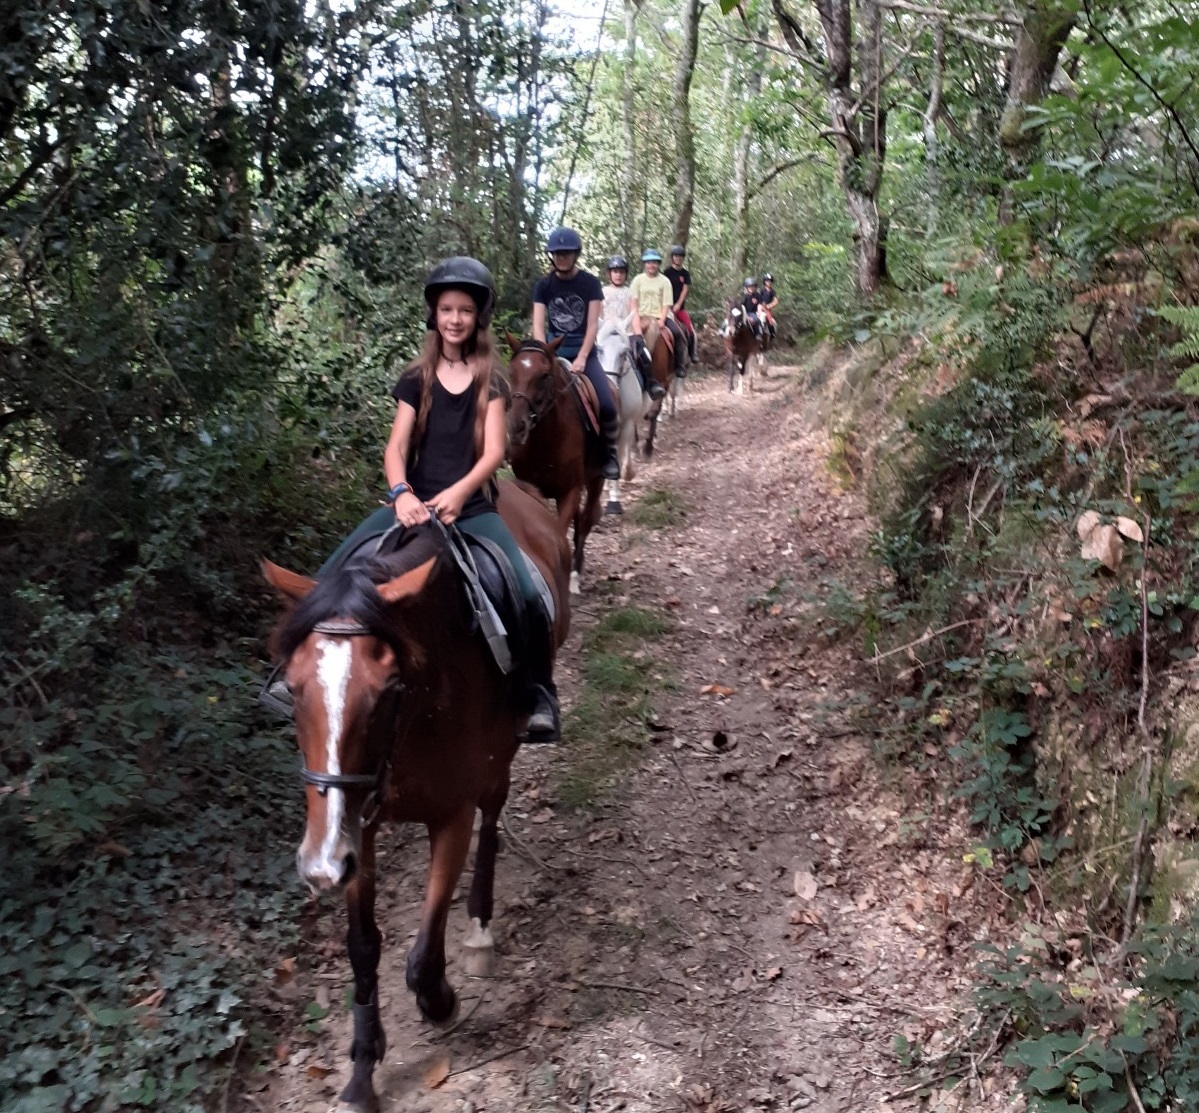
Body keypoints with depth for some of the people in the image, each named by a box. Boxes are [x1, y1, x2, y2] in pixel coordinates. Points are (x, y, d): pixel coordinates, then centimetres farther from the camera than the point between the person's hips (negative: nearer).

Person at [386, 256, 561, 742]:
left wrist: (458, 492, -24)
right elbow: (396, 448, 0)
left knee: (528, 597, -22)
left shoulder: (491, 381, 8)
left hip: (473, 508, -1)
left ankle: (540, 695, -2)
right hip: (418, 505, 1)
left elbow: (494, 450, -4)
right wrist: (401, 493, -22)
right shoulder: (416, 379, 10)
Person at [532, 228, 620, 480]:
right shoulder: (543, 285, 1)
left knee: (607, 405, -19)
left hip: (584, 351, -2)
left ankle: (609, 453, 4)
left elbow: (592, 324, -9)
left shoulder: (590, 283, -3)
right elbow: (538, 325, -5)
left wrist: (581, 358, -20)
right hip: (553, 351, 2)